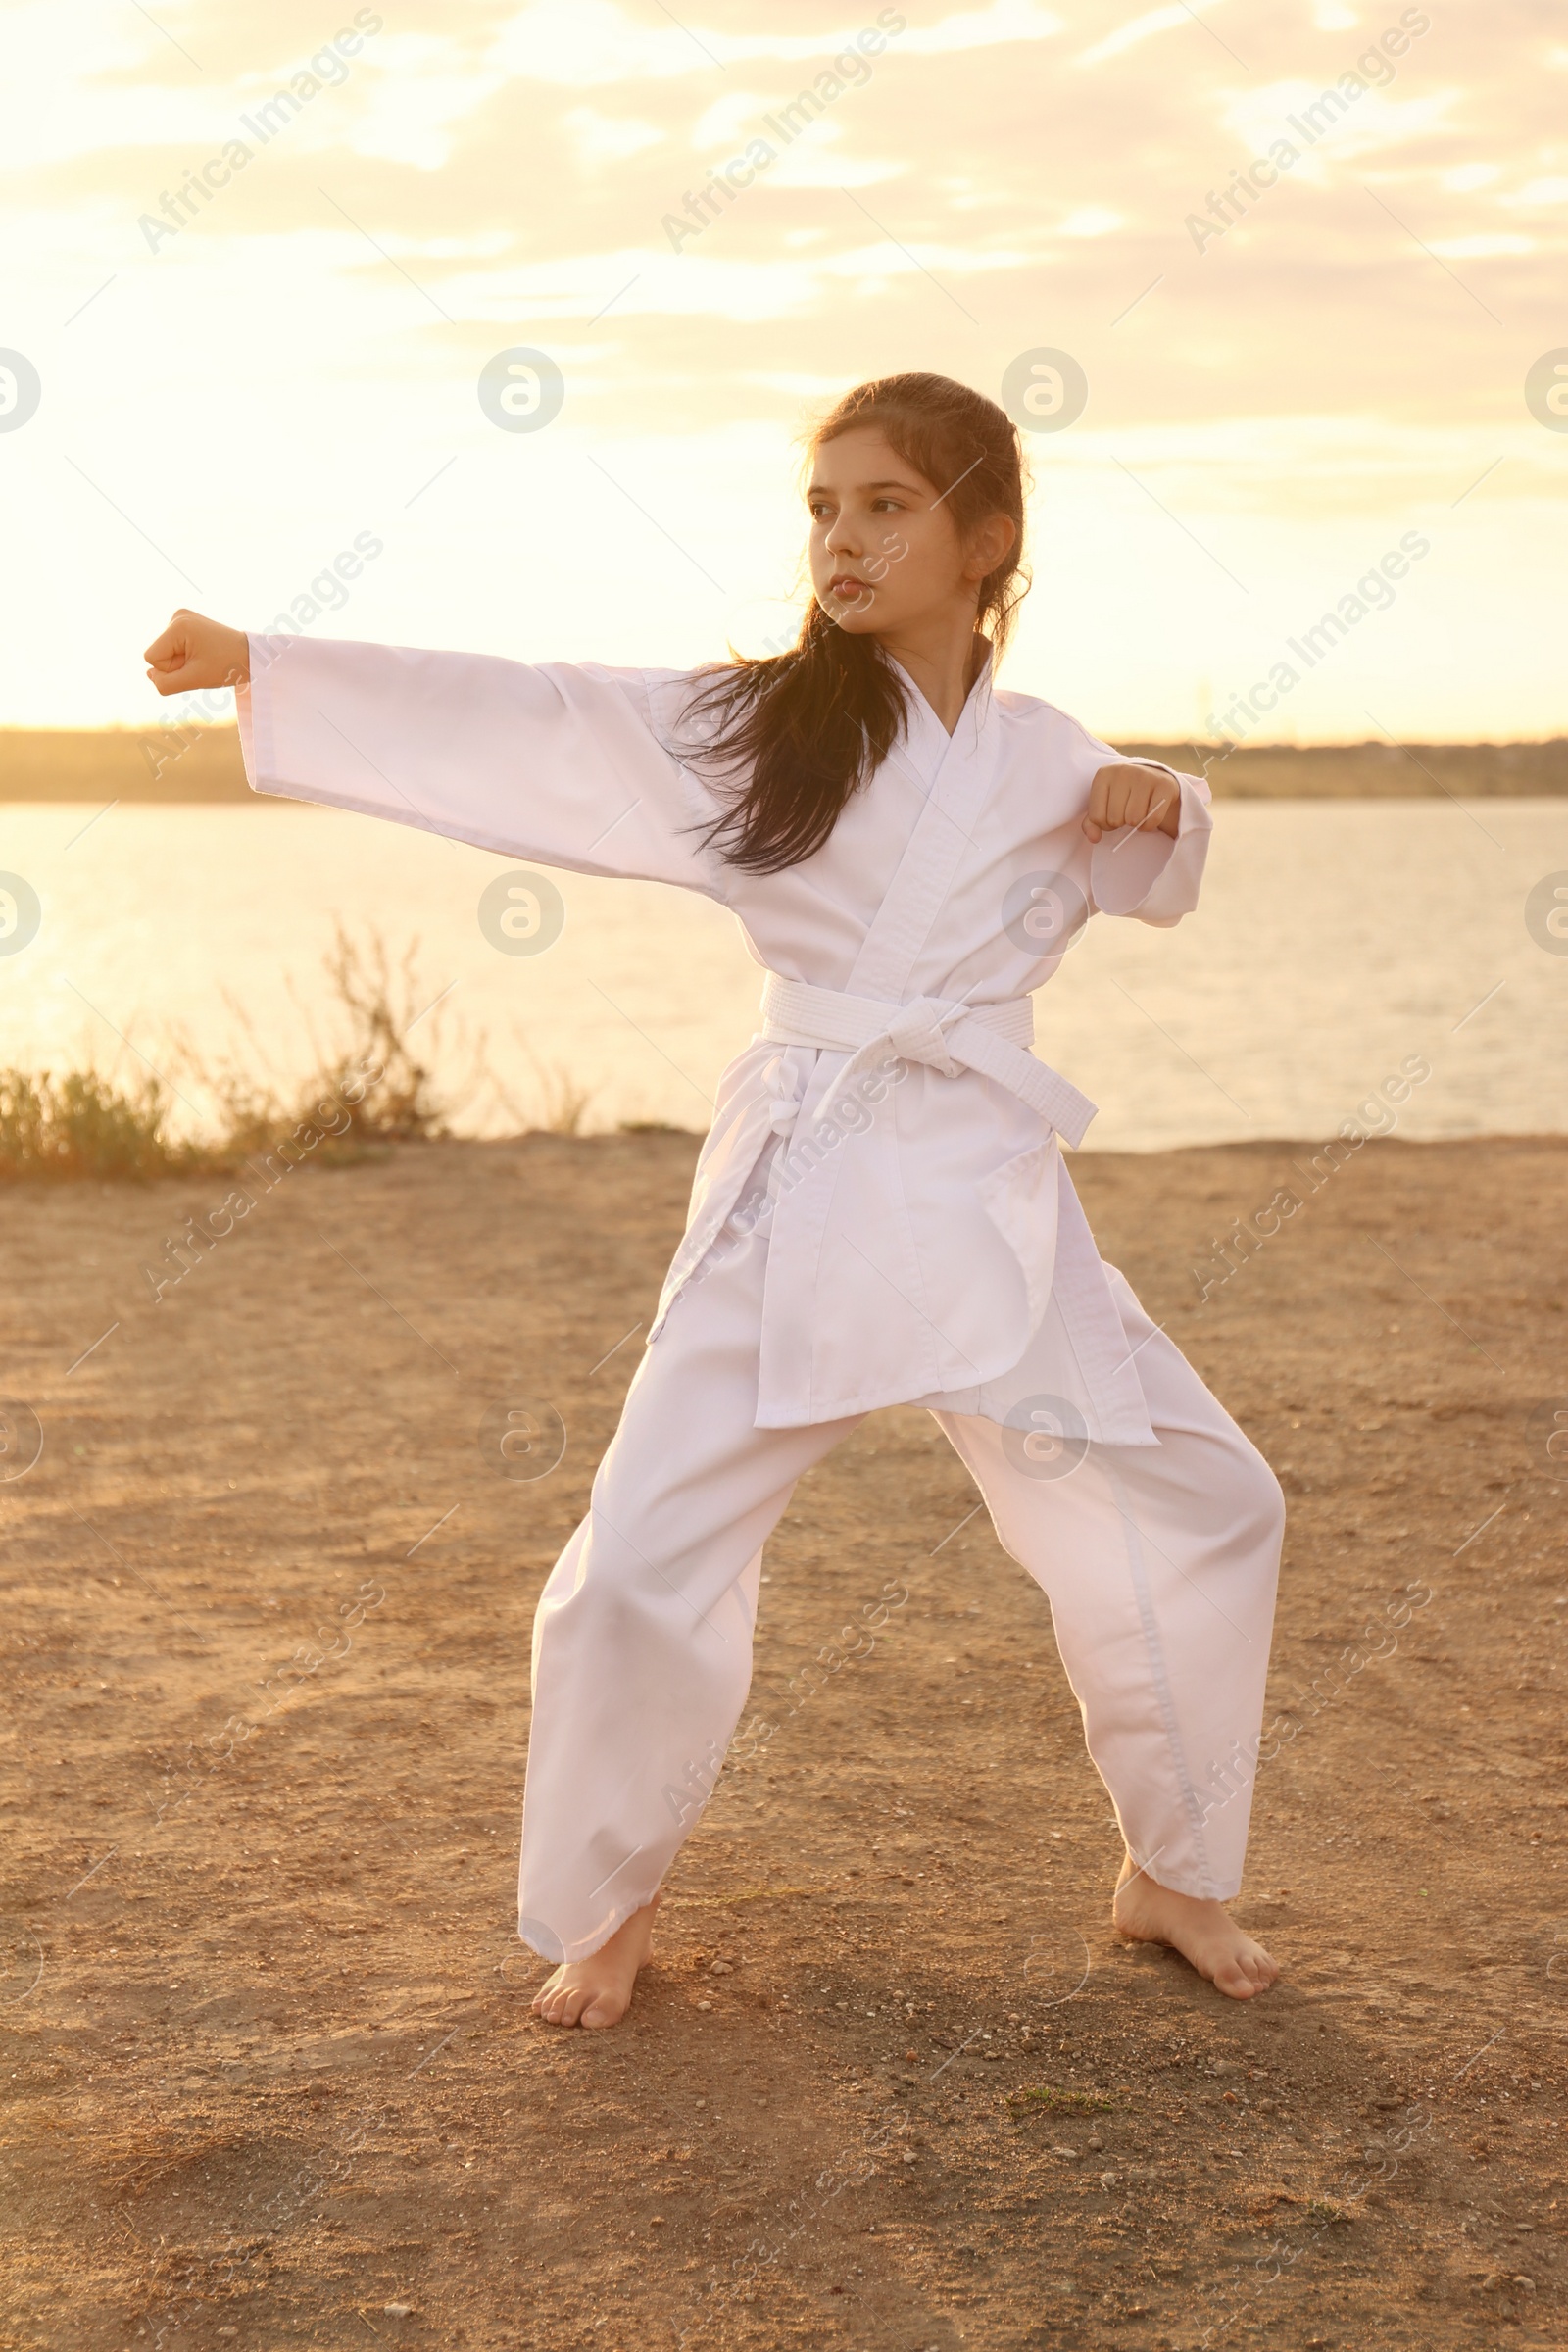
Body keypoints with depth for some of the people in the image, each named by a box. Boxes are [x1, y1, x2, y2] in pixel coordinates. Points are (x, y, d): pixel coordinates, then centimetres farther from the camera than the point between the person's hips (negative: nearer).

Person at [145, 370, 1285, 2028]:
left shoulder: (1045, 761, 8)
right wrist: (258, 667, -12)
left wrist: (1151, 810, 2)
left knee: (1193, 1511, 6)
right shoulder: (755, 726, 0)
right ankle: (607, 1910, 19)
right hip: (793, 1204, -3)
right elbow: (518, 728, -7)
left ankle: (1170, 1875, 29)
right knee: (641, 1568, -8)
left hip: (992, 1205, 3)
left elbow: (1150, 883, 27)